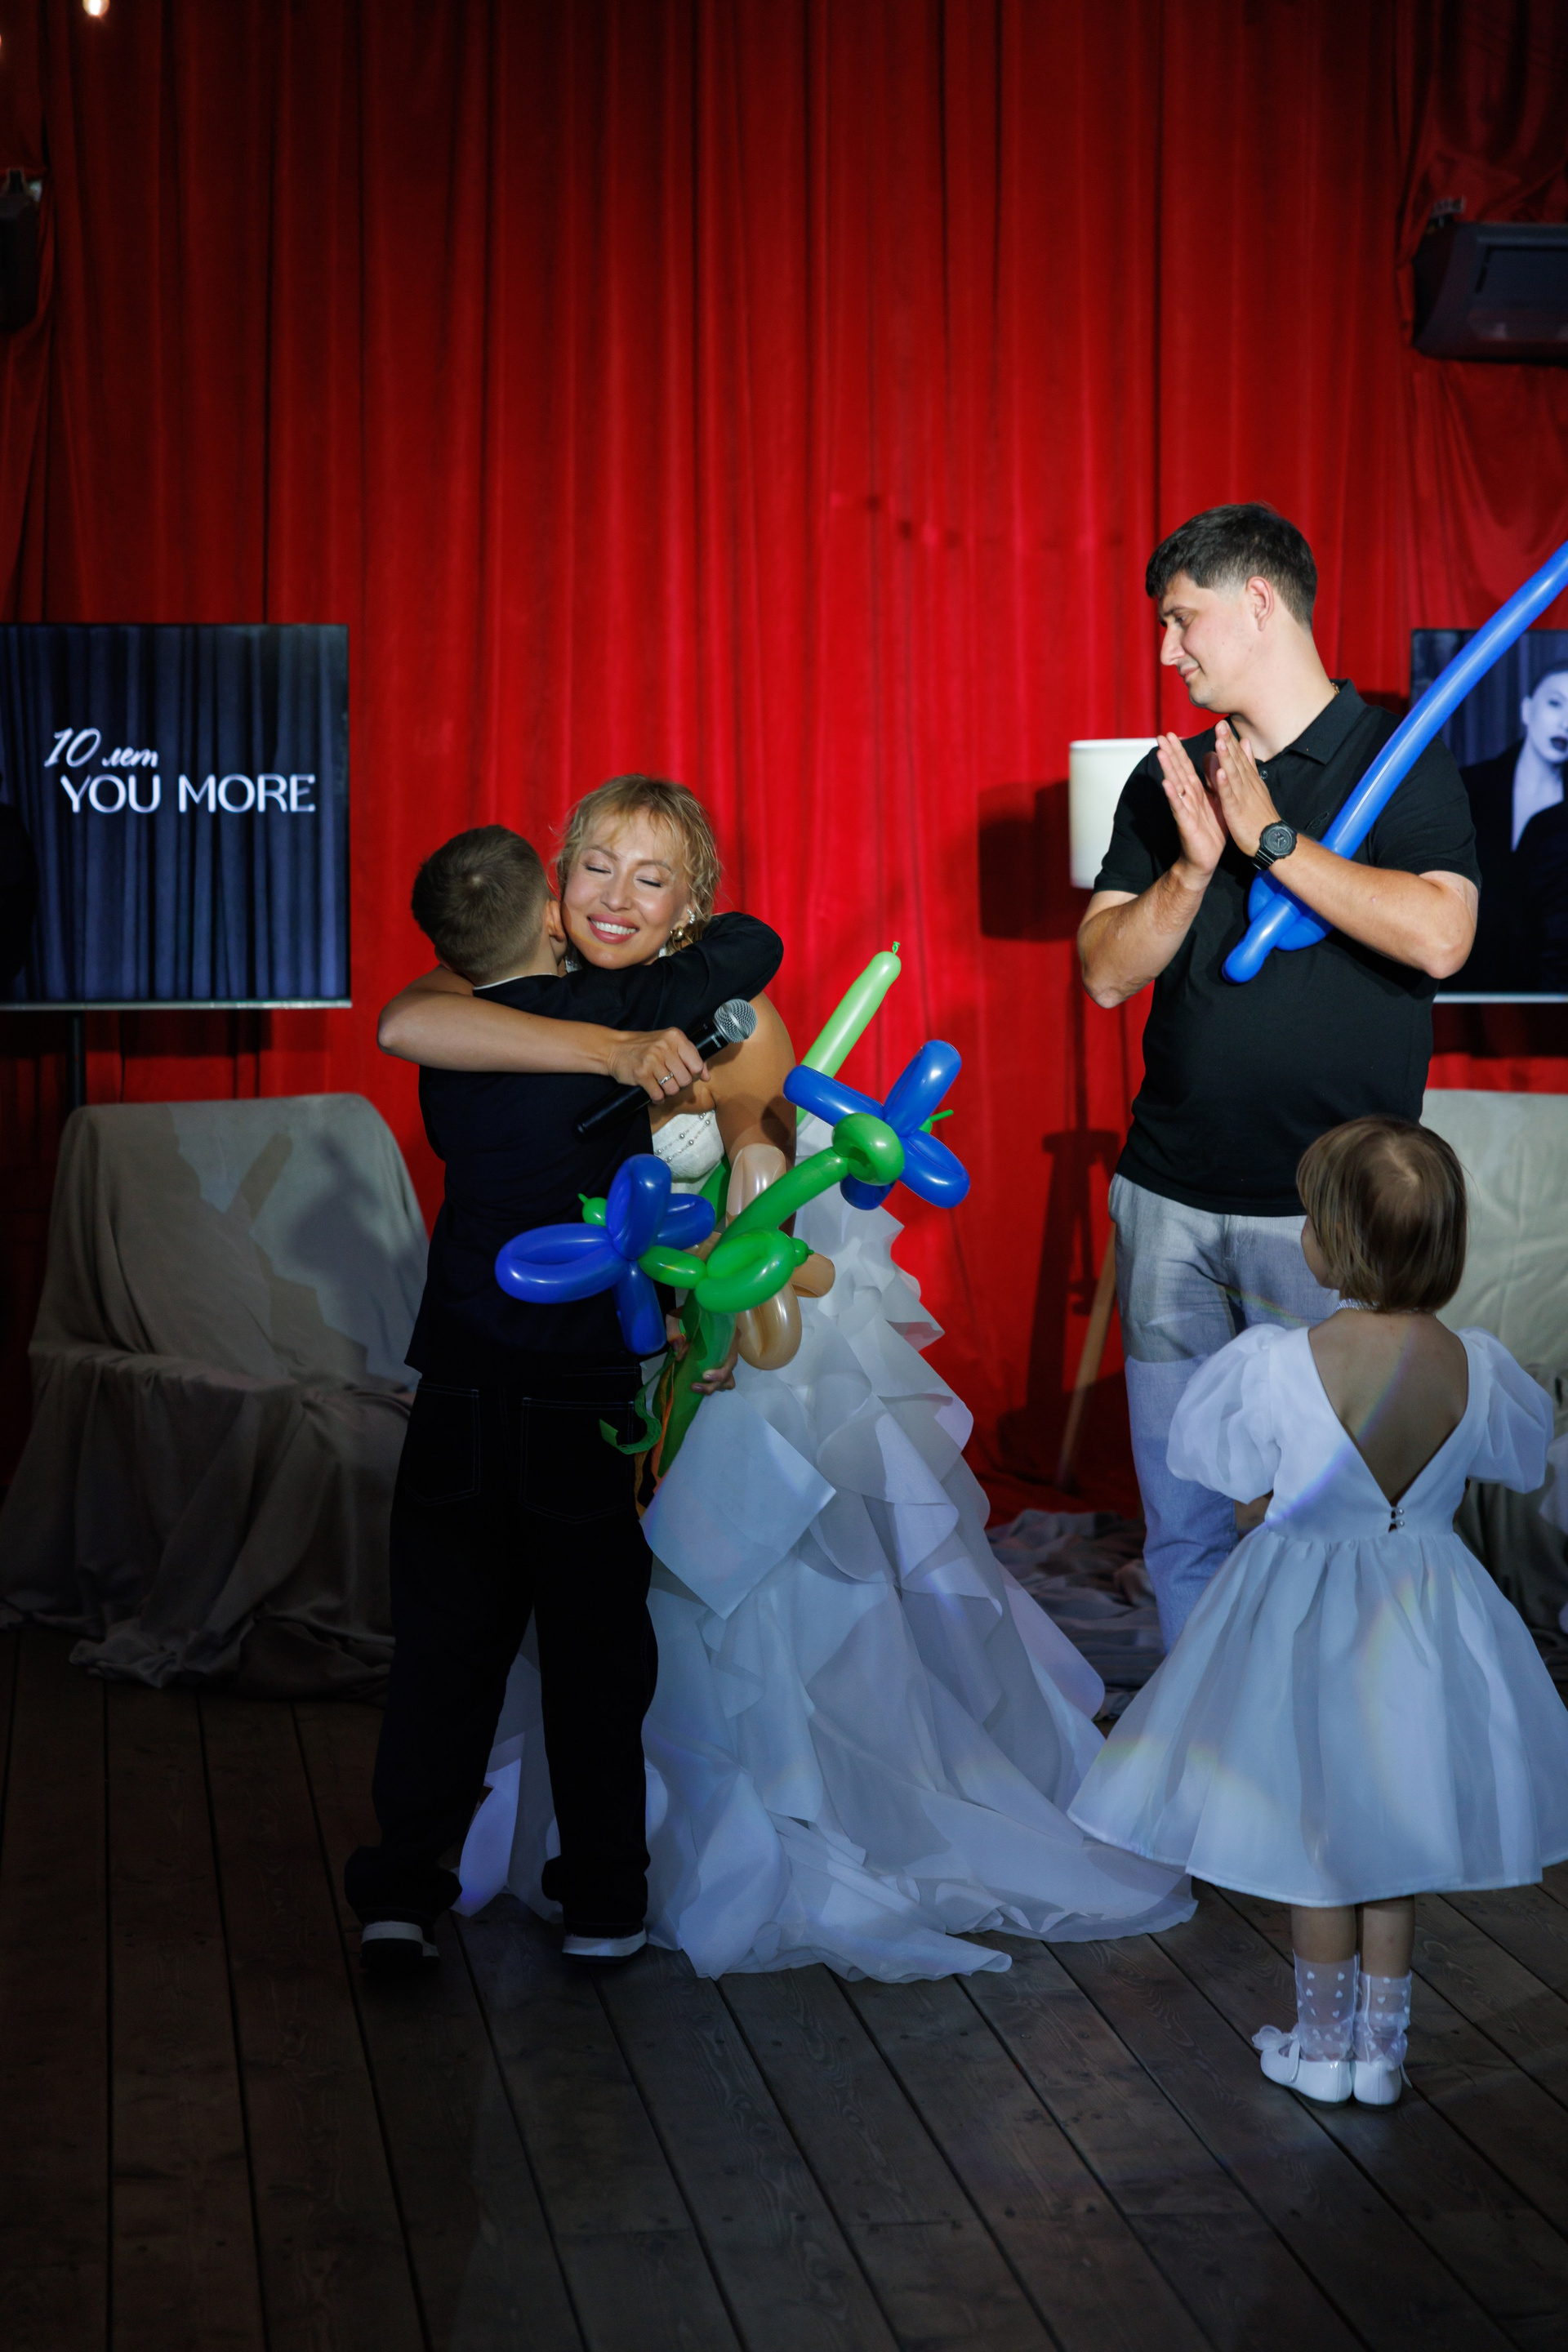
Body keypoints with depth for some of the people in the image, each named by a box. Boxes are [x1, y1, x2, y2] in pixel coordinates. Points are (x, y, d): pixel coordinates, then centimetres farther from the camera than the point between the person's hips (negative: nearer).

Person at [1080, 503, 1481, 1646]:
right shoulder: (1170, 778, 13)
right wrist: (1194, 866, -10)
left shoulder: (1399, 758, -2)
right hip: (1168, 1203, 5)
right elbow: (1107, 971, 7)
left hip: (1326, 1209, -5)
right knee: (1180, 1519, 10)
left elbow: (1440, 936, -18)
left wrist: (1271, 836, -14)